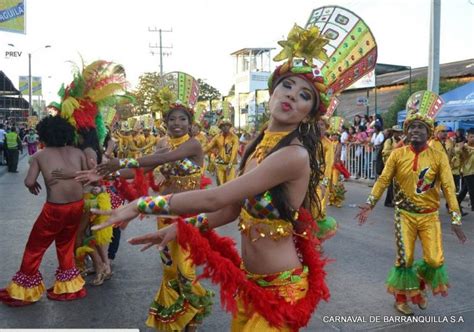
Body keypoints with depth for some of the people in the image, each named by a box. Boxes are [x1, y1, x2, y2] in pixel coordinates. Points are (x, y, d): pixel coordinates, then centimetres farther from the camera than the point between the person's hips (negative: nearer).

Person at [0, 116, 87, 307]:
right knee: (65, 245, 24)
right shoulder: (77, 152, 6)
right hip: (77, 205, 4)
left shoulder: (40, 155, 1)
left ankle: (23, 291, 29)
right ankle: (68, 287, 35)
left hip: (55, 208, -3)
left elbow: (29, 182, -9)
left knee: (35, 247, 17)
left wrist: (34, 186, 13)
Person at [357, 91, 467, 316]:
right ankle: (401, 297, 26)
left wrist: (455, 218, -12)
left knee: (435, 260, 0)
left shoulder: (438, 157, -4)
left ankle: (419, 286, 33)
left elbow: (448, 187, -8)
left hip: (429, 216, 1)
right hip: (404, 215, -1)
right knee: (404, 259, 4)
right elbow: (383, 180, -3)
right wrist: (370, 203, -11)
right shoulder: (397, 154, -4)